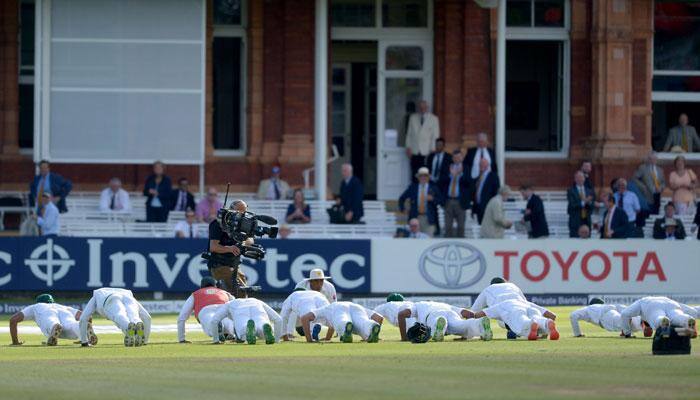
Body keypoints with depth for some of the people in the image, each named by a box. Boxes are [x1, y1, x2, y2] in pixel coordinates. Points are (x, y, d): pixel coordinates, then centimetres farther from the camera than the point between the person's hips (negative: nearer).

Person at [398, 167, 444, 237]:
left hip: (429, 219, -1)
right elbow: (402, 199, 17)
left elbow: (442, 201, 2)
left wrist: (432, 199, -13)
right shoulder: (412, 187, 9)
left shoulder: (433, 188, 5)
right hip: (416, 218, 1)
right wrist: (402, 209, 5)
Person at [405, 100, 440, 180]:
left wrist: (432, 149, -4)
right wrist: (408, 147, 5)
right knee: (414, 174, -3)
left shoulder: (433, 119, 5)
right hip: (414, 152, 2)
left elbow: (435, 136, 4)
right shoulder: (413, 118, 12)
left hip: (427, 152, -2)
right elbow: (409, 133, 14)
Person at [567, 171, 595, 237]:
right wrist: (583, 202, -22)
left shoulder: (589, 191, 13)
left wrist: (589, 202, -15)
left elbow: (592, 206, 6)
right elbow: (572, 205, -12)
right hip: (575, 221, -4)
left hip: (587, 221, 4)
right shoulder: (571, 191, 0)